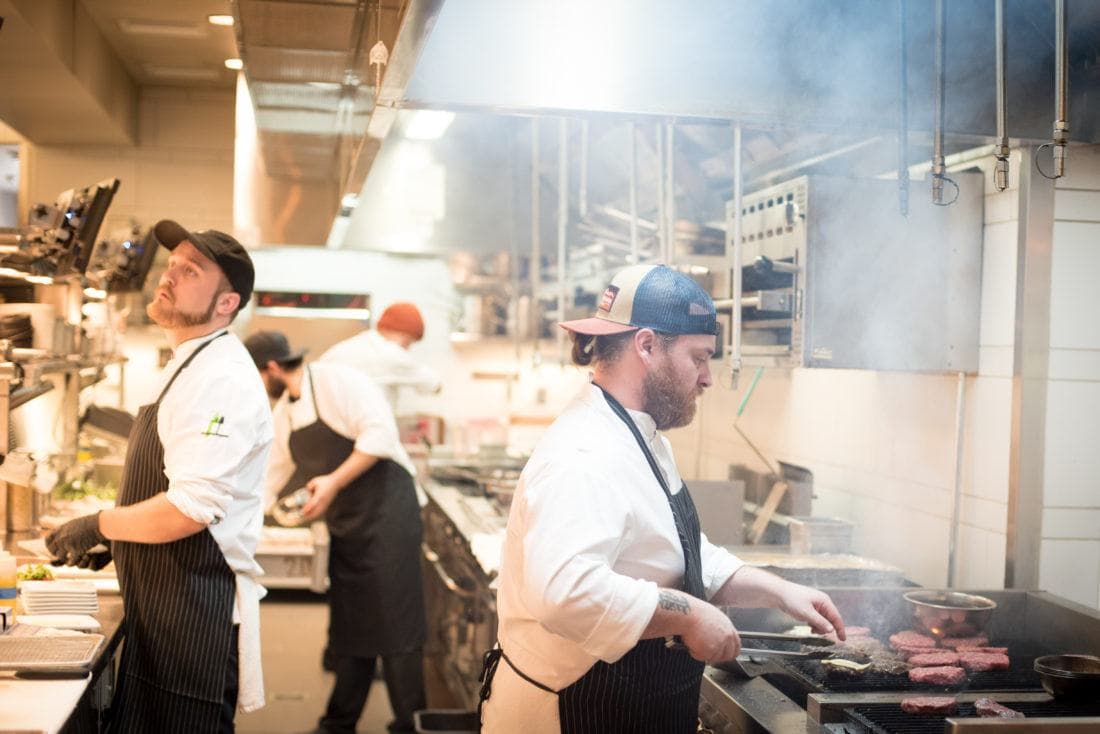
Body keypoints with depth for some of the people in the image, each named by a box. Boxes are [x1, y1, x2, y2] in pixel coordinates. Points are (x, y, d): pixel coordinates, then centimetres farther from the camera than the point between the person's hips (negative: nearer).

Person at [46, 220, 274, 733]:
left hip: (196, 609, -10)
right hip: (163, 605, 10)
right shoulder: (187, 368, 15)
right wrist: (114, 544, 16)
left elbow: (190, 509, -26)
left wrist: (98, 526, -13)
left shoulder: (221, 379, -19)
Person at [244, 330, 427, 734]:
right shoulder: (284, 412, 14)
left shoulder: (337, 380, -12)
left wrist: (334, 481, -22)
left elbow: (379, 433, -22)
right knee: (347, 625, 13)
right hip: (344, 521, 8)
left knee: (394, 621, -6)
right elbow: (272, 478, 22)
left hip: (385, 507, -8)